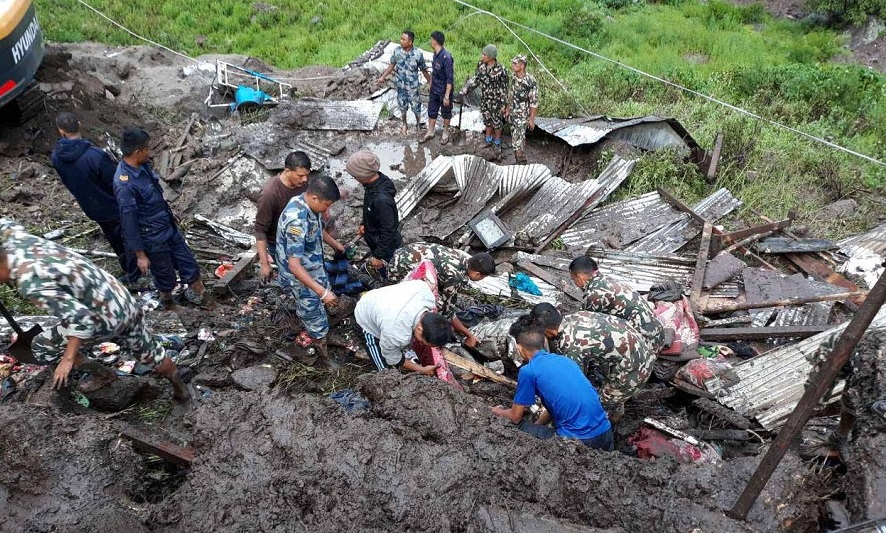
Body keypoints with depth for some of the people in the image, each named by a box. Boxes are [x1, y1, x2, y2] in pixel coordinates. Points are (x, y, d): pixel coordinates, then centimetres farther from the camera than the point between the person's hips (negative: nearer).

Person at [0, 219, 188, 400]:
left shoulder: (31, 284, -28)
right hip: (125, 303, 8)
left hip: (107, 319, -8)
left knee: (41, 347, 11)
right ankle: (180, 388, 42)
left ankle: (103, 375, 24)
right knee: (149, 351, 26)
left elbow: (79, 317, -30)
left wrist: (67, 359, -22)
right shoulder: (18, 239, -3)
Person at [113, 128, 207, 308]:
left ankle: (198, 295, 38)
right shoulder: (124, 184, -29)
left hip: (170, 227, 7)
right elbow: (129, 222, -23)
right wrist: (140, 254, -16)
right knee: (165, 275, 14)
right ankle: (168, 302, 40)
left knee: (189, 264, 17)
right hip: (152, 238, -7)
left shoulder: (143, 166, -5)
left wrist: (170, 216, 24)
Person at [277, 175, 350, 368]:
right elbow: (294, 265, -38)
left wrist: (336, 244, 27)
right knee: (316, 320, 8)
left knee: (320, 305, 31)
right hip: (301, 278, -9)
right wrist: (322, 292, -41)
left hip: (315, 268, 9)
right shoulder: (296, 221, -38)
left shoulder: (309, 205, -10)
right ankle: (324, 358, 30)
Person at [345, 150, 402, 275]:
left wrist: (379, 256, -21)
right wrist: (364, 224, 8)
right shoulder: (374, 183, -10)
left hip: (387, 247, -9)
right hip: (376, 242, 9)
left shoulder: (381, 199, -38)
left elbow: (388, 230, -29)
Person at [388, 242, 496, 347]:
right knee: (438, 306, -10)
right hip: (401, 268, -9)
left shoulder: (465, 257, -4)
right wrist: (469, 335, -4)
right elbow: (447, 311, -15)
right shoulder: (454, 276, -28)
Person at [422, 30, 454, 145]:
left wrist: (447, 96, -24)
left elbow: (450, 78, -25)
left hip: (444, 91, -8)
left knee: (445, 113, 13)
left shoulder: (446, 58, -28)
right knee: (431, 111, 17)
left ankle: (445, 133, 31)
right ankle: (430, 133, 32)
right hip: (434, 90, 8)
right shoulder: (436, 54, -2)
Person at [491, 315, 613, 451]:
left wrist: (499, 412, 25)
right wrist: (536, 426, 30)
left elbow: (515, 417, 6)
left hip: (579, 440, -7)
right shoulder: (565, 360, 14)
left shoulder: (528, 371, -6)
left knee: (519, 428, 10)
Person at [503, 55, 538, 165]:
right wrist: (507, 109, 19)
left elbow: (534, 102, -18)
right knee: (519, 139, 18)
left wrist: (531, 119, -16)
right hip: (513, 115, 7)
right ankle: (520, 161, 30)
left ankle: (521, 164, 7)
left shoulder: (530, 81, -22)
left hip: (522, 116, -7)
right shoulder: (515, 77, 1)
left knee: (517, 141, -7)